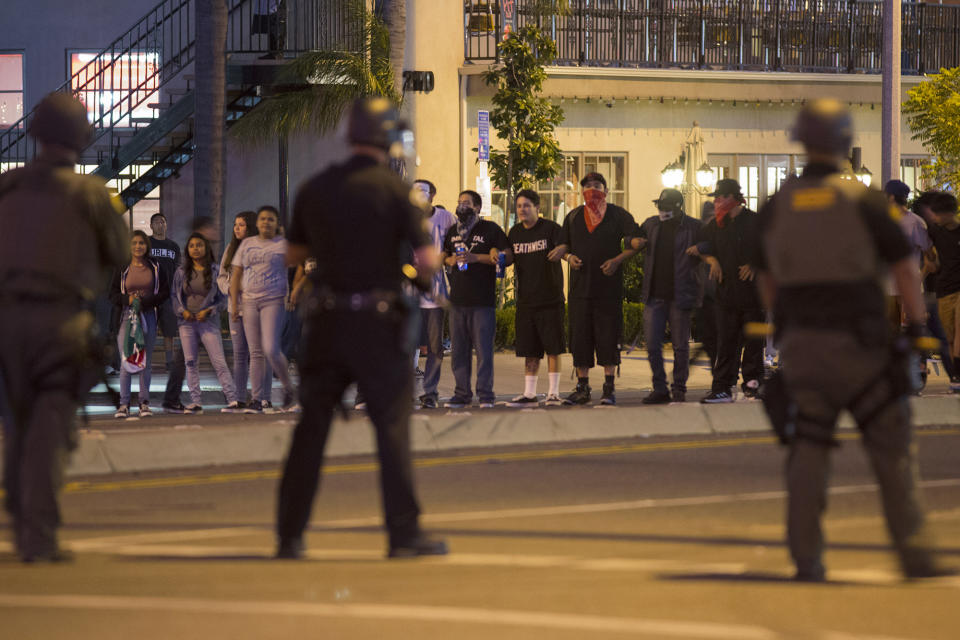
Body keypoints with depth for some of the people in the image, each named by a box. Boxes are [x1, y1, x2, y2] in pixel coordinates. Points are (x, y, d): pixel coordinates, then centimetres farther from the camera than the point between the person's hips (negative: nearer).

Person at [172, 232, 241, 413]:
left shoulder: (215, 270, 2)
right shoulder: (181, 272, 8)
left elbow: (223, 297, 2)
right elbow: (174, 295, 11)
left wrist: (209, 311, -11)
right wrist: (182, 311, -5)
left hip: (208, 320, -3)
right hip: (187, 322, 3)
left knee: (219, 362, -10)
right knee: (191, 362, 1)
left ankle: (233, 400, -13)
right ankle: (195, 403, 3)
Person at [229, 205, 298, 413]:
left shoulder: (284, 244, 3)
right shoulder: (247, 244, 14)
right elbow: (236, 276, 15)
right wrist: (235, 304, 7)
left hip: (273, 301, -4)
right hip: (250, 302, 4)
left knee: (271, 349, -15)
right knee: (255, 352, 2)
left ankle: (289, 389, 5)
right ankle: (258, 399, 4)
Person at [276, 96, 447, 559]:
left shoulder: (314, 189, 5)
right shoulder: (393, 190, -8)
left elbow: (293, 255, 17)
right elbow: (426, 259, -12)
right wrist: (426, 277, 10)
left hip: (326, 322, 4)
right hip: (376, 325, -4)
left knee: (311, 428, 8)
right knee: (392, 425, 1)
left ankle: (290, 534, 9)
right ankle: (404, 533, 0)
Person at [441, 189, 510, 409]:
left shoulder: (490, 229, 0)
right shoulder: (453, 231, 18)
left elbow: (507, 257, -6)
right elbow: (443, 255, 29)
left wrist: (476, 257, -13)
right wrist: (449, 260, 4)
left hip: (483, 300, -6)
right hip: (457, 300, 6)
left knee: (483, 349, -6)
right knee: (458, 349, 5)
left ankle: (485, 394, -2)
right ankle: (462, 394, 11)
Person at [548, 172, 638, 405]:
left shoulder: (618, 215, 4)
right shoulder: (574, 217, 15)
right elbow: (563, 245, 21)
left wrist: (616, 260, -14)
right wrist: (569, 256, -1)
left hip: (609, 286, -3)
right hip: (580, 287, 3)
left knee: (608, 336, -4)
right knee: (579, 336, 2)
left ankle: (609, 387, 1)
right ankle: (582, 388, 8)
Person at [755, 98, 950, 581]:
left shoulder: (776, 208, 4)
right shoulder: (864, 201, -7)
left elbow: (766, 279, 15)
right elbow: (905, 268, -6)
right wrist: (917, 324, 5)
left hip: (801, 342, 3)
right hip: (859, 342, -3)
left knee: (807, 451, 5)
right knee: (892, 450, 6)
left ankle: (806, 556, -3)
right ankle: (912, 550, 3)